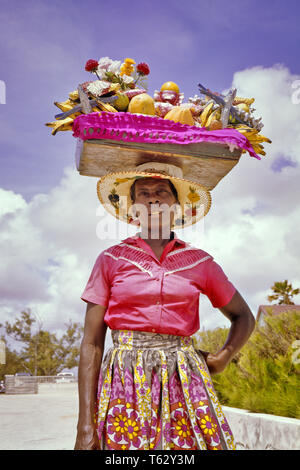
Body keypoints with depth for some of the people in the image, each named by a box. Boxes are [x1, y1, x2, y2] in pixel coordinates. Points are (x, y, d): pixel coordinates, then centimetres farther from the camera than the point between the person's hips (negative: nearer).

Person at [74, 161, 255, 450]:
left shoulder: (199, 262, 7)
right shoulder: (111, 260, 3)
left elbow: (243, 317, 21)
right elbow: (91, 343, 0)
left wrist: (223, 357, 3)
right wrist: (85, 426, -6)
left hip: (184, 382, 1)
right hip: (125, 381, -1)